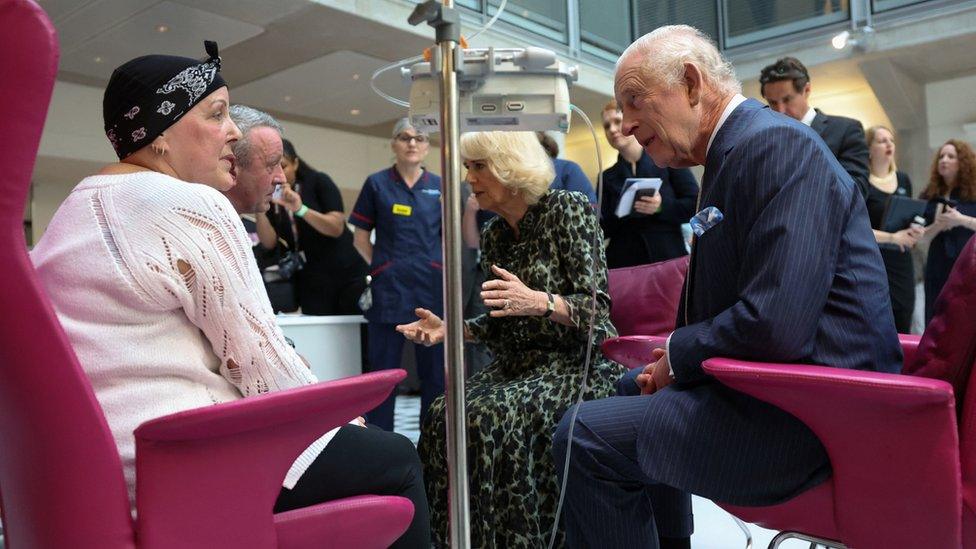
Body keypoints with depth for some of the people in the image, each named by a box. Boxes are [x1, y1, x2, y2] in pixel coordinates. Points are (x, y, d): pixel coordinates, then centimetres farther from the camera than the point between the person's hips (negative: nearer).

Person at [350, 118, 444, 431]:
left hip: (432, 287, 2)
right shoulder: (377, 184, 5)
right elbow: (361, 237, 8)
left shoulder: (439, 186, 10)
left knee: (435, 370, 7)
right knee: (384, 369, 2)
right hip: (389, 288, -2)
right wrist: (380, 266, -1)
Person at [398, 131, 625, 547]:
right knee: (444, 417, -20)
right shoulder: (492, 235, 11)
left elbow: (597, 307, -14)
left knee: (493, 417, -31)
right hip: (519, 363, 6)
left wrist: (538, 301, -31)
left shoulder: (568, 209, -8)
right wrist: (451, 329, 2)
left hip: (581, 361, -6)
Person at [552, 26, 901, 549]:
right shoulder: (734, 150, 13)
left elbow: (776, 324, -28)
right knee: (633, 390, 27)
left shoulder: (777, 145, -19)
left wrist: (678, 353, -11)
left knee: (584, 435, -14)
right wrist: (673, 358, 2)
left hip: (809, 419, -11)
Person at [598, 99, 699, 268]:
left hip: (668, 258, -1)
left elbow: (696, 204, 0)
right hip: (623, 264, 2)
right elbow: (603, 230, 7)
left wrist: (662, 206, -15)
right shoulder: (607, 178, 11)